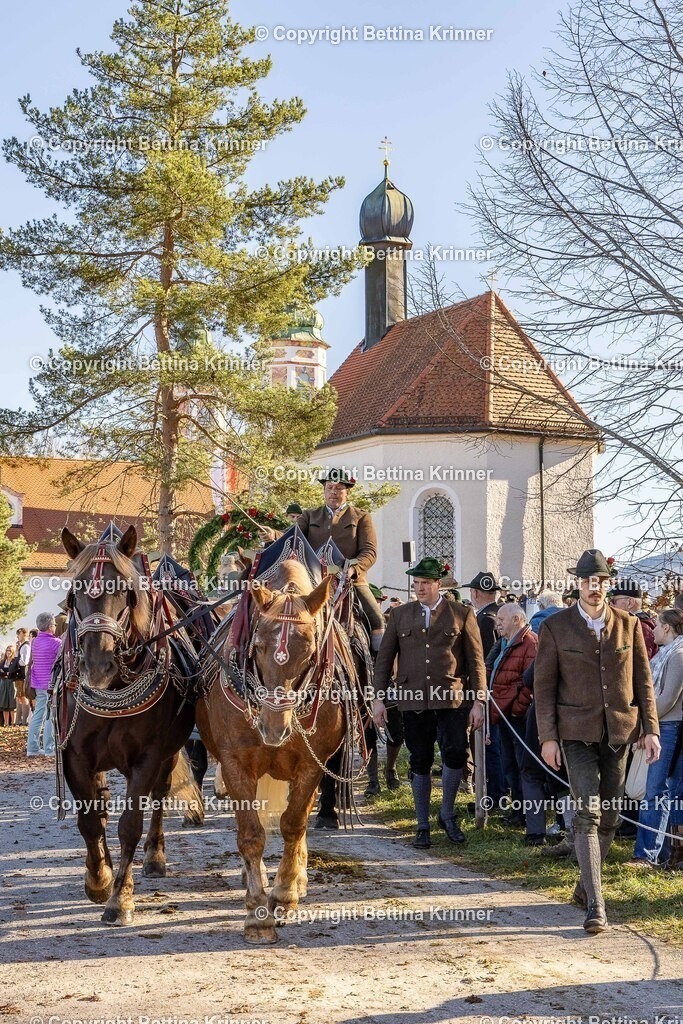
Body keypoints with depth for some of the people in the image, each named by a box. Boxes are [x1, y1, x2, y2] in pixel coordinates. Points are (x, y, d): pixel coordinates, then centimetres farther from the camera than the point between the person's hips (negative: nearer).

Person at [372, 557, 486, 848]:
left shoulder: (462, 615, 5)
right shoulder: (400, 615, 11)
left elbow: (476, 660, 5)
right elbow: (384, 658, 11)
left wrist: (478, 701, -1)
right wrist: (378, 698, 4)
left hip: (451, 699, -2)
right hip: (413, 701, 2)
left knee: (456, 755, -15)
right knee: (420, 763, 6)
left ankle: (447, 813, 9)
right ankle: (422, 826, 18)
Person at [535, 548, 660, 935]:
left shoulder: (629, 624, 5)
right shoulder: (555, 627, -2)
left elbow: (643, 680, 8)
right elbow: (544, 685, 0)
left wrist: (650, 728, 2)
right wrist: (548, 737, -5)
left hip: (620, 730, 3)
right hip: (577, 732, -3)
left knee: (610, 815, 9)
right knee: (587, 813, -12)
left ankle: (587, 884, 29)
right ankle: (595, 906, -12)